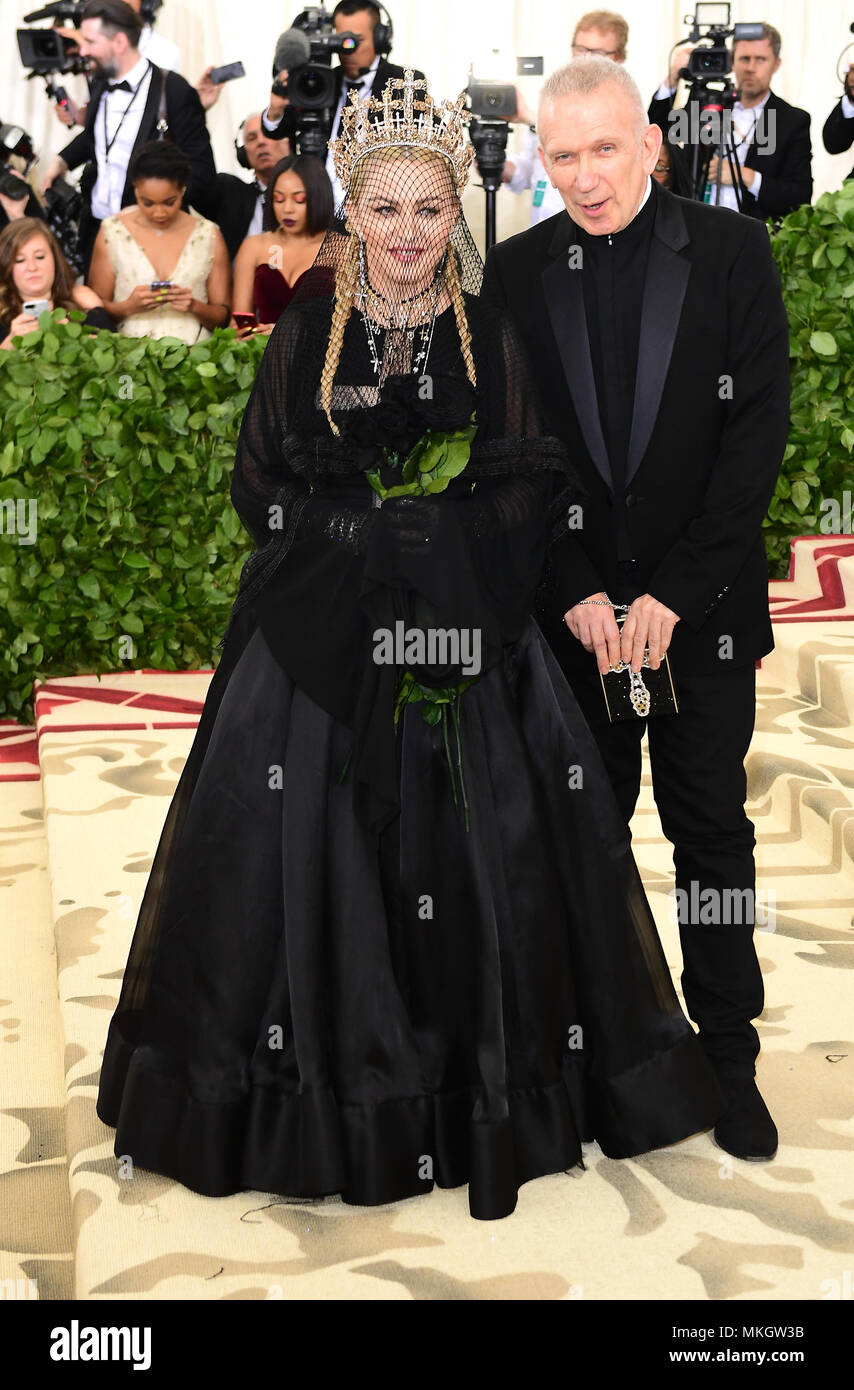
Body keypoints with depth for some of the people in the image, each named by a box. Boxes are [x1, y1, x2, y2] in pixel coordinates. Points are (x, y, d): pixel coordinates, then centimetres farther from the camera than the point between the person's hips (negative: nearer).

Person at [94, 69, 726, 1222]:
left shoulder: (490, 338, 5)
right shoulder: (307, 334, 5)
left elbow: (535, 489, 1)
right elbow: (262, 487, 4)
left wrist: (429, 534, -11)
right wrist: (365, 539, -7)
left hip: (469, 646, 0)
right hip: (324, 647, 0)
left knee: (477, 855, 3)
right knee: (323, 857, 3)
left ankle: (490, 1090, 21)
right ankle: (333, 1096, 20)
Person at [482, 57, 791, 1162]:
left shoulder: (731, 251, -1)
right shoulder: (516, 271, 3)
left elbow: (758, 429, -6)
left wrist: (673, 594, -12)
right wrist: (575, 594, -8)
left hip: (702, 604, -1)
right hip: (573, 604, 1)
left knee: (712, 823, 7)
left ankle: (728, 1053, 20)